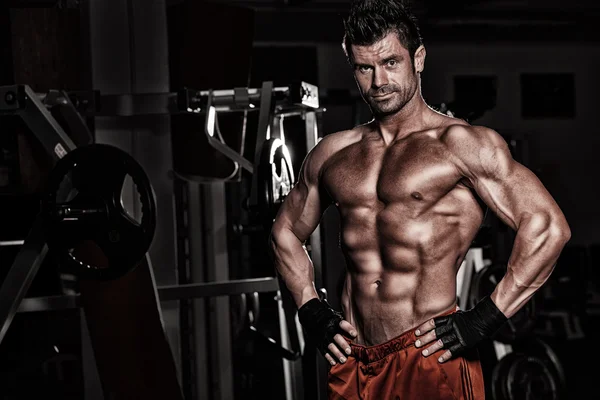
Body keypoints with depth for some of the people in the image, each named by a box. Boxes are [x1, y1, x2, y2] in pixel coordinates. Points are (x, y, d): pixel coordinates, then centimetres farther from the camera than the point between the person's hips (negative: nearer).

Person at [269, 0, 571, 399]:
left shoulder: (459, 143, -4)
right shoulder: (333, 153, 12)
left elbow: (548, 227, -11)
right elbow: (286, 231, 28)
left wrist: (485, 319, -13)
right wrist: (311, 311, 14)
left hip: (432, 355, -5)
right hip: (352, 362, 5)